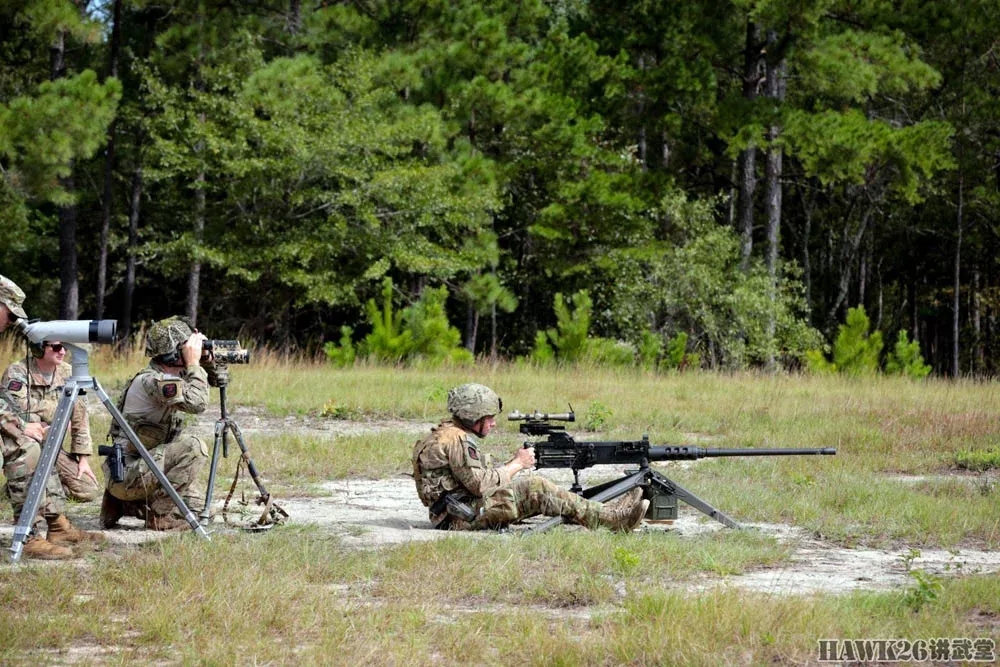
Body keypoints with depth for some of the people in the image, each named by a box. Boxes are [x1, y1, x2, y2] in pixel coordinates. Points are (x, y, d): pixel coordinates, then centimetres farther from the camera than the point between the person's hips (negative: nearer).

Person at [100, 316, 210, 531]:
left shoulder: (168, 377, 9)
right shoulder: (151, 381, -20)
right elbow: (196, 402, -31)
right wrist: (194, 364, -19)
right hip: (126, 473, -10)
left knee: (193, 506, 13)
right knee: (194, 447, -23)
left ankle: (123, 504, 16)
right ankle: (161, 514, -14)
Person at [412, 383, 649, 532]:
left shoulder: (451, 434, 18)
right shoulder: (457, 439, -15)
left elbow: (483, 477, 17)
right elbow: (481, 484, -20)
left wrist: (514, 462, 4)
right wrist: (517, 464, -7)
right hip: (462, 518, -10)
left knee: (533, 489, 7)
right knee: (535, 488, -15)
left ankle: (608, 514, 3)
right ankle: (612, 518, -12)